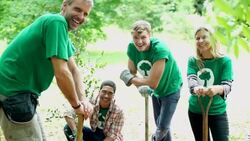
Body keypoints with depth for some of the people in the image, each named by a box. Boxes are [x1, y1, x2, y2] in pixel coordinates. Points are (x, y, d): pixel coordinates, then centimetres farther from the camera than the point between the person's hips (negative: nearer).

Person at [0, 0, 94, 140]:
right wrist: (77, 105, -11)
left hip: (20, 93, 10)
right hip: (13, 93, -10)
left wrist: (83, 99, -4)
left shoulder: (62, 29, 14)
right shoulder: (57, 22, -18)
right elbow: (61, 73, -23)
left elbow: (73, 69, 11)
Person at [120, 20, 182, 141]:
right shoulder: (132, 48, -18)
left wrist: (130, 79, -24)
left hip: (170, 90, -6)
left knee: (163, 126, -6)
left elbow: (153, 83, -35)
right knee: (159, 125, 17)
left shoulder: (159, 49, -37)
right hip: (155, 91, 6)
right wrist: (140, 86, -25)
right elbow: (132, 73, -6)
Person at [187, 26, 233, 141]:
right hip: (195, 111, 3)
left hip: (217, 112, -3)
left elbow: (227, 85, -19)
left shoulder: (224, 61, -9)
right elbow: (191, 79, -18)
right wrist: (195, 88, -43)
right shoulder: (192, 61, -2)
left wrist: (217, 89, -44)